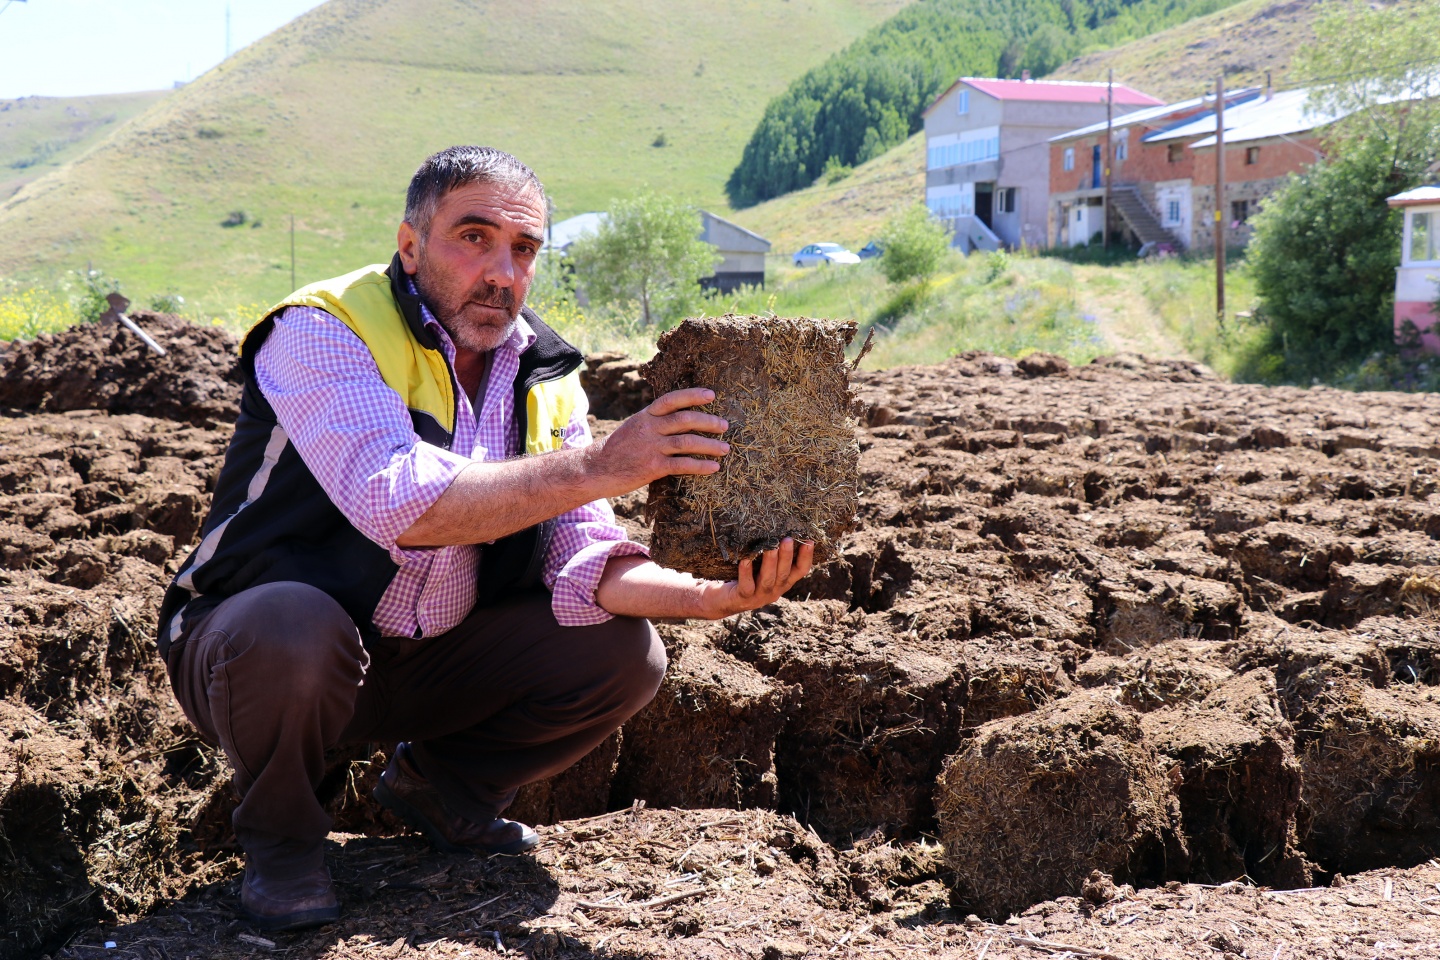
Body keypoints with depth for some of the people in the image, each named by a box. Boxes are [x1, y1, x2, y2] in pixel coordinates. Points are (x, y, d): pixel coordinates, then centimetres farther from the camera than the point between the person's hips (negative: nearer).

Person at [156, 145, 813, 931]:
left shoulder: (543, 374, 1)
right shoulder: (325, 331, -19)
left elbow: (579, 557, -9)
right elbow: (398, 505, -36)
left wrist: (708, 596, -27)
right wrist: (596, 467, -39)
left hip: (427, 663, 5)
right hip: (257, 645, -5)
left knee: (623, 650, -11)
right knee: (293, 628, -39)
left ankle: (440, 787, 14)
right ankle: (279, 835, -6)